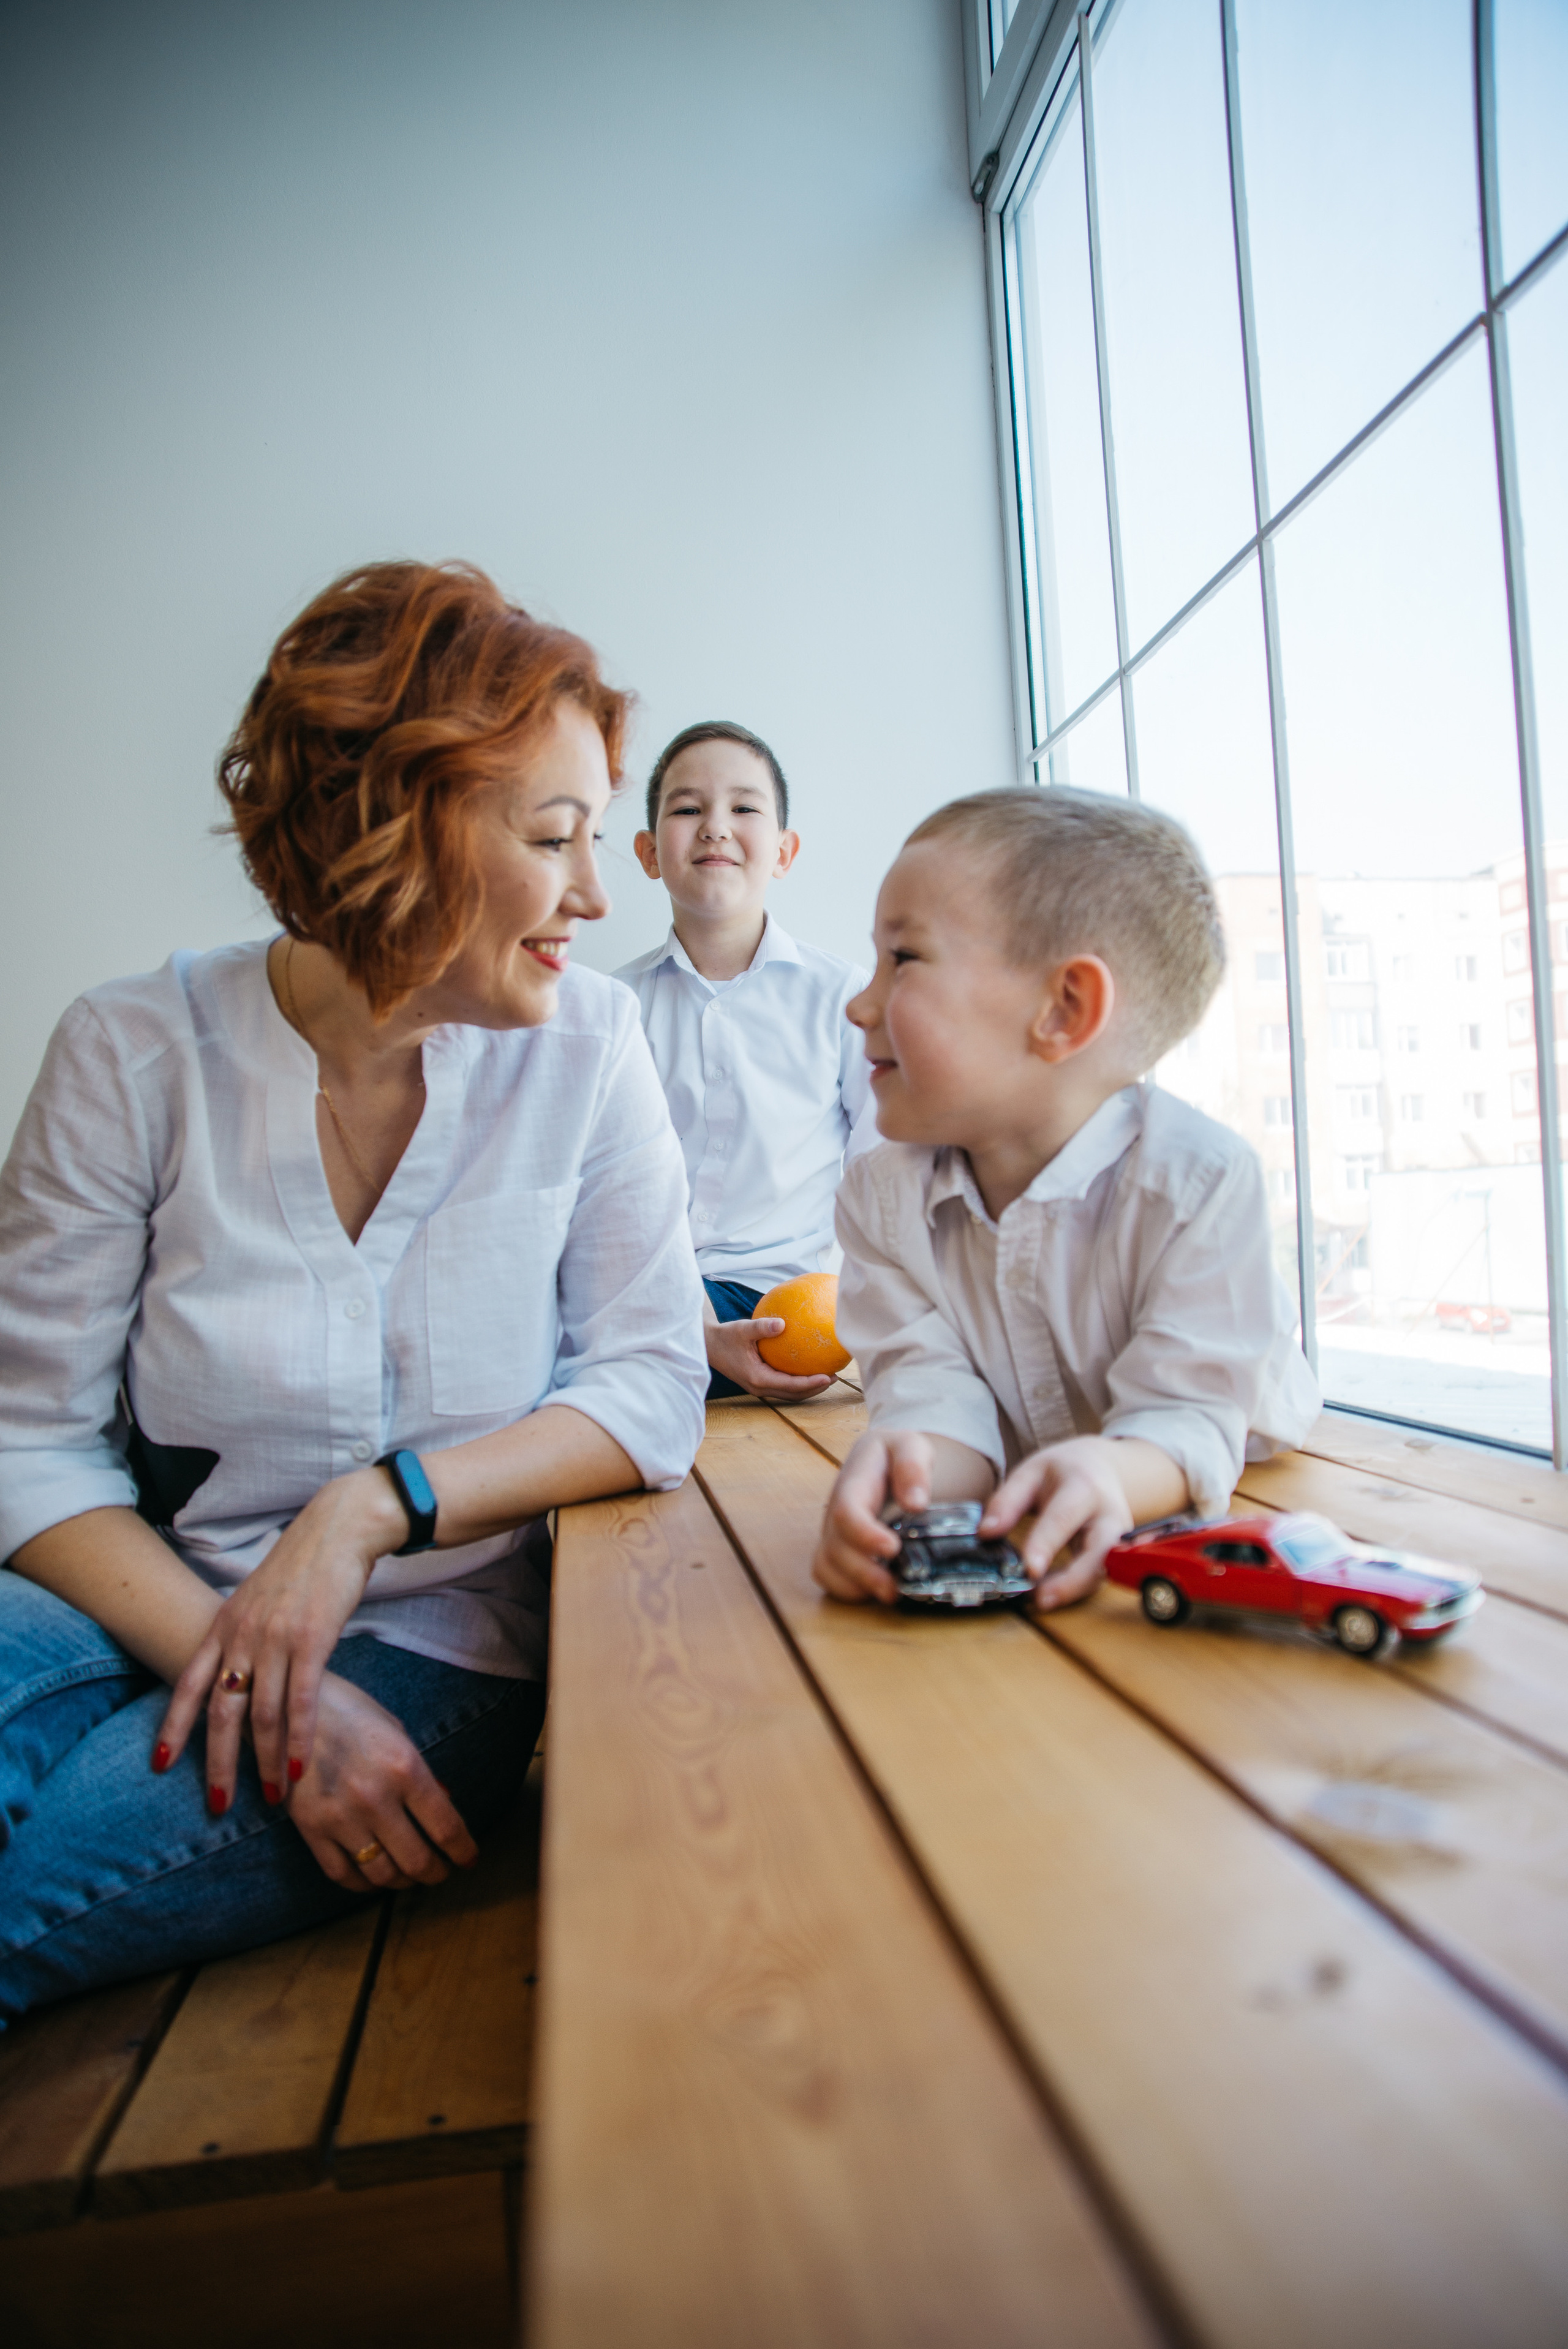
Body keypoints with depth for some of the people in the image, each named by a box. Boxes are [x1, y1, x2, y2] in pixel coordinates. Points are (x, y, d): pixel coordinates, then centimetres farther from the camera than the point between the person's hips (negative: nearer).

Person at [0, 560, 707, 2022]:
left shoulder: (584, 1049, -5)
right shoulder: (138, 1053, -8)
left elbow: (651, 1384, -6)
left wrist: (371, 1507, -18)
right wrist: (255, 1670, -21)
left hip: (430, 1643, 0)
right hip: (150, 1611, 1)